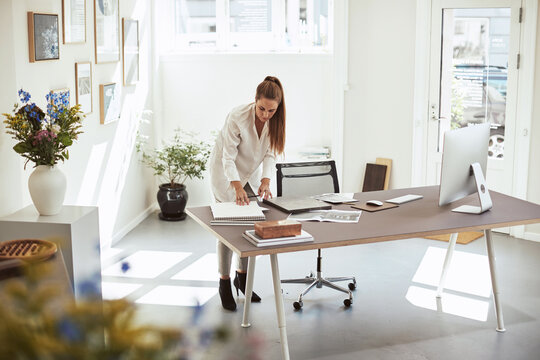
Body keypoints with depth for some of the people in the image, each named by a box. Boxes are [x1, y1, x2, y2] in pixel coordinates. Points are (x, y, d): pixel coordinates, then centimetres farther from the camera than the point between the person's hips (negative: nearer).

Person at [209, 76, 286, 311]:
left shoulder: (275, 120, -16)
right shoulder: (237, 117, -31)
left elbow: (270, 154, -13)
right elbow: (228, 158, -29)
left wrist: (265, 181, -28)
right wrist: (237, 187, -42)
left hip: (251, 171, 5)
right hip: (225, 172, -5)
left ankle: (242, 277, 21)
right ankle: (224, 283, 6)